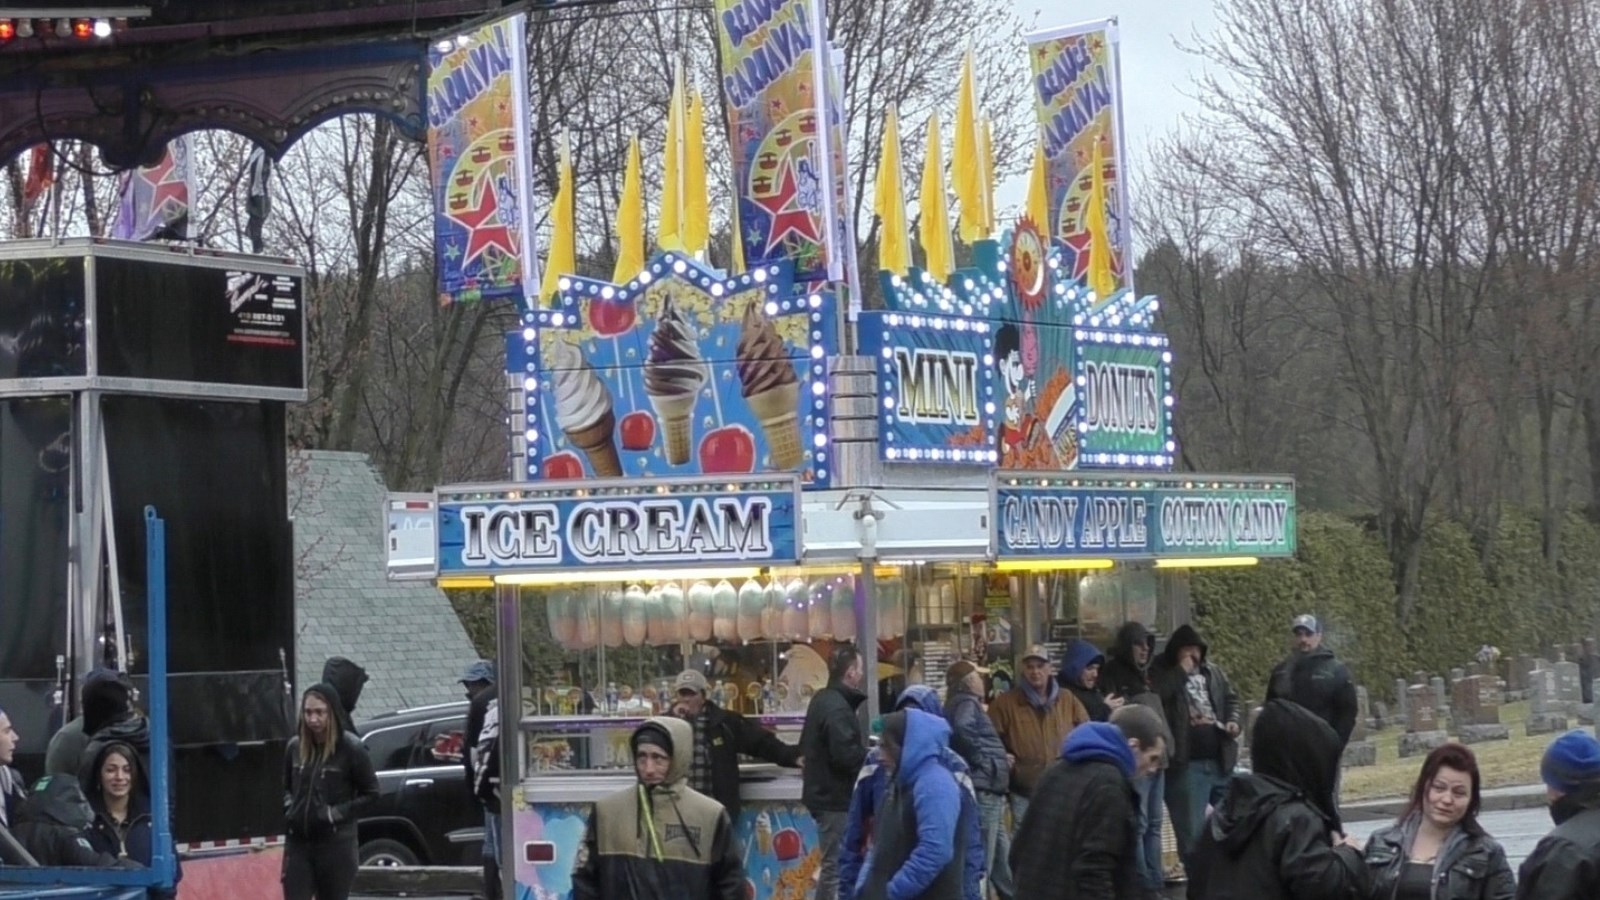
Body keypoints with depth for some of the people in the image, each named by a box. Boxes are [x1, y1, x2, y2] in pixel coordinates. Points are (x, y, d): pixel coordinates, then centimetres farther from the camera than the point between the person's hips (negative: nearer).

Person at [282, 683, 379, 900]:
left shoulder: (351, 749, -9)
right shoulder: (295, 746, 4)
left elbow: (371, 793, -3)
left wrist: (339, 812, -13)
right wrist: (289, 806, 2)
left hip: (337, 844, -4)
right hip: (298, 842, 4)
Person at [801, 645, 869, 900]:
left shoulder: (823, 700, 14)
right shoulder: (837, 708, -19)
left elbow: (807, 747, 20)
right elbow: (846, 755, -27)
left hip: (825, 794, 10)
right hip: (836, 798, -10)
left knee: (832, 865, 18)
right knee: (837, 867, -7)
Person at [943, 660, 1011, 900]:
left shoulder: (962, 704, 21)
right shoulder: (967, 703, -8)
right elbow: (962, 728, -29)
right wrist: (979, 759, -16)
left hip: (988, 794, 10)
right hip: (983, 792, -10)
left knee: (1001, 864, 16)